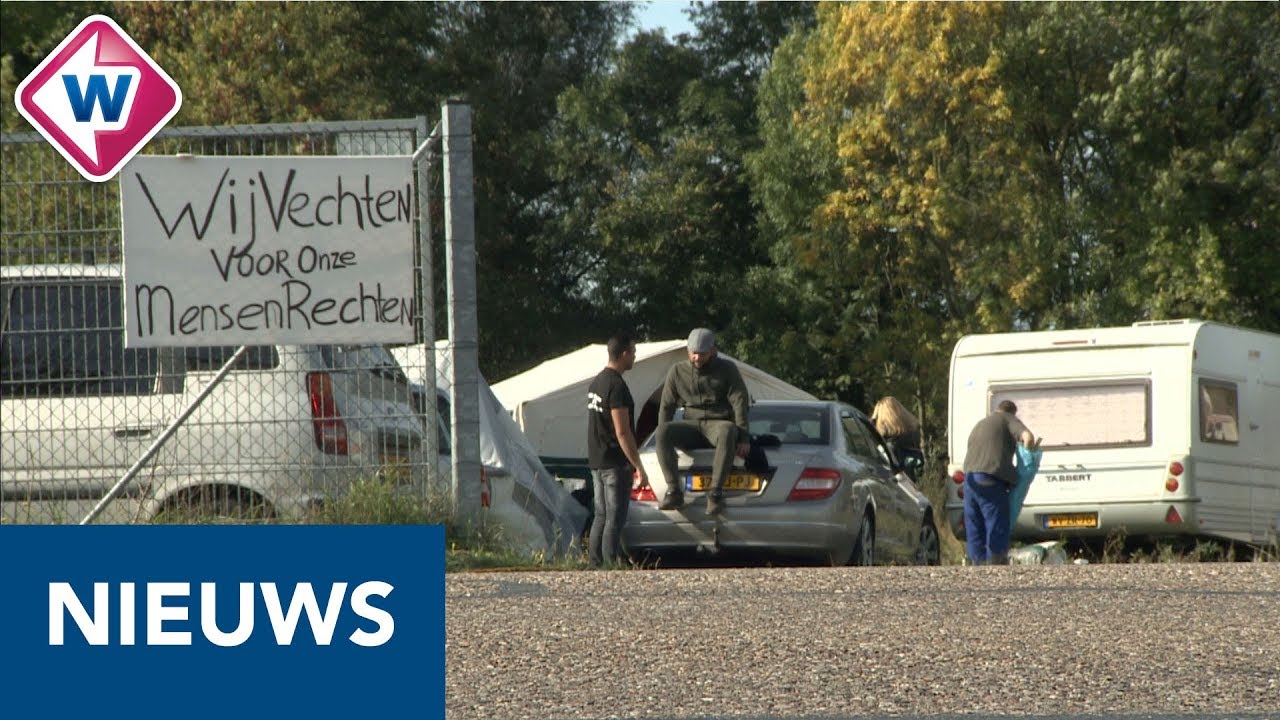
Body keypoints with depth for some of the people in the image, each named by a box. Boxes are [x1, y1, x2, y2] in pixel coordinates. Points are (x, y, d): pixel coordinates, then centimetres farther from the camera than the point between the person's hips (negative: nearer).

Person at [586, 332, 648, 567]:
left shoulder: (596, 382, 13)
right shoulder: (617, 386, -17)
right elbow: (622, 432, -21)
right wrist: (639, 467, -18)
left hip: (596, 462, 9)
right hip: (615, 464, -9)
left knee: (601, 517, 13)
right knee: (614, 520, -8)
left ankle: (594, 565, 13)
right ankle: (611, 566, -11)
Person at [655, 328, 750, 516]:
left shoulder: (727, 369, 2)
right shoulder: (677, 372, 9)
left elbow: (740, 402, -5)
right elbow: (666, 406, 10)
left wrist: (743, 437, -15)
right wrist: (664, 440, -1)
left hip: (719, 423, -3)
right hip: (692, 425, 3)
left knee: (726, 433, -41)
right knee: (663, 431, -29)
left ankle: (715, 492, -40)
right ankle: (673, 490, -32)